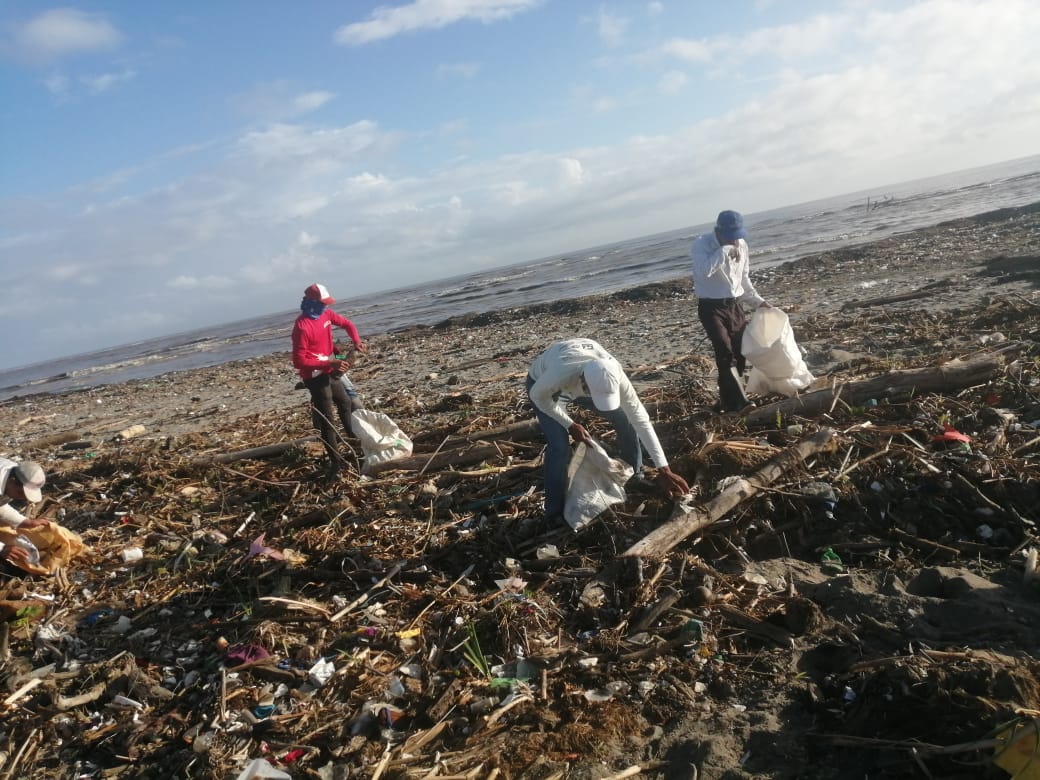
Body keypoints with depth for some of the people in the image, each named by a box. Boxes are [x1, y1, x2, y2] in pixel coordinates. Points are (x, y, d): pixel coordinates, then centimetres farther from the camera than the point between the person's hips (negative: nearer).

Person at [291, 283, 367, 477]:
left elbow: (346, 324, 15)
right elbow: (299, 361, -25)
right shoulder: (302, 327, -25)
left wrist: (356, 341, -6)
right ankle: (336, 461, 3)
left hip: (329, 372, 9)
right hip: (315, 377, -9)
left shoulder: (326, 314, -1)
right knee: (326, 419, -4)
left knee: (345, 403, 26)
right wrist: (330, 363, -30)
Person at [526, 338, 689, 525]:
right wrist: (570, 425, -23)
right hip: (543, 387, -4)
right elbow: (537, 395, -24)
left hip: (578, 384, 4)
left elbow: (641, 419, -30)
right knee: (559, 445, -20)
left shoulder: (614, 374, -36)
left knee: (625, 419, -3)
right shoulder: (560, 373, -48)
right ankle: (556, 514, -3)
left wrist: (663, 469, -31)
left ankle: (634, 475, 23)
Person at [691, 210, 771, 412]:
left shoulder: (741, 244, 5)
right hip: (711, 307, -7)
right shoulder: (701, 244, -14)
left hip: (733, 304, 7)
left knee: (740, 351, 9)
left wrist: (757, 301, 9)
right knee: (726, 354, -14)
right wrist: (725, 250, -28)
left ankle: (730, 401, 23)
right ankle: (737, 404, -9)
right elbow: (703, 271, -35)